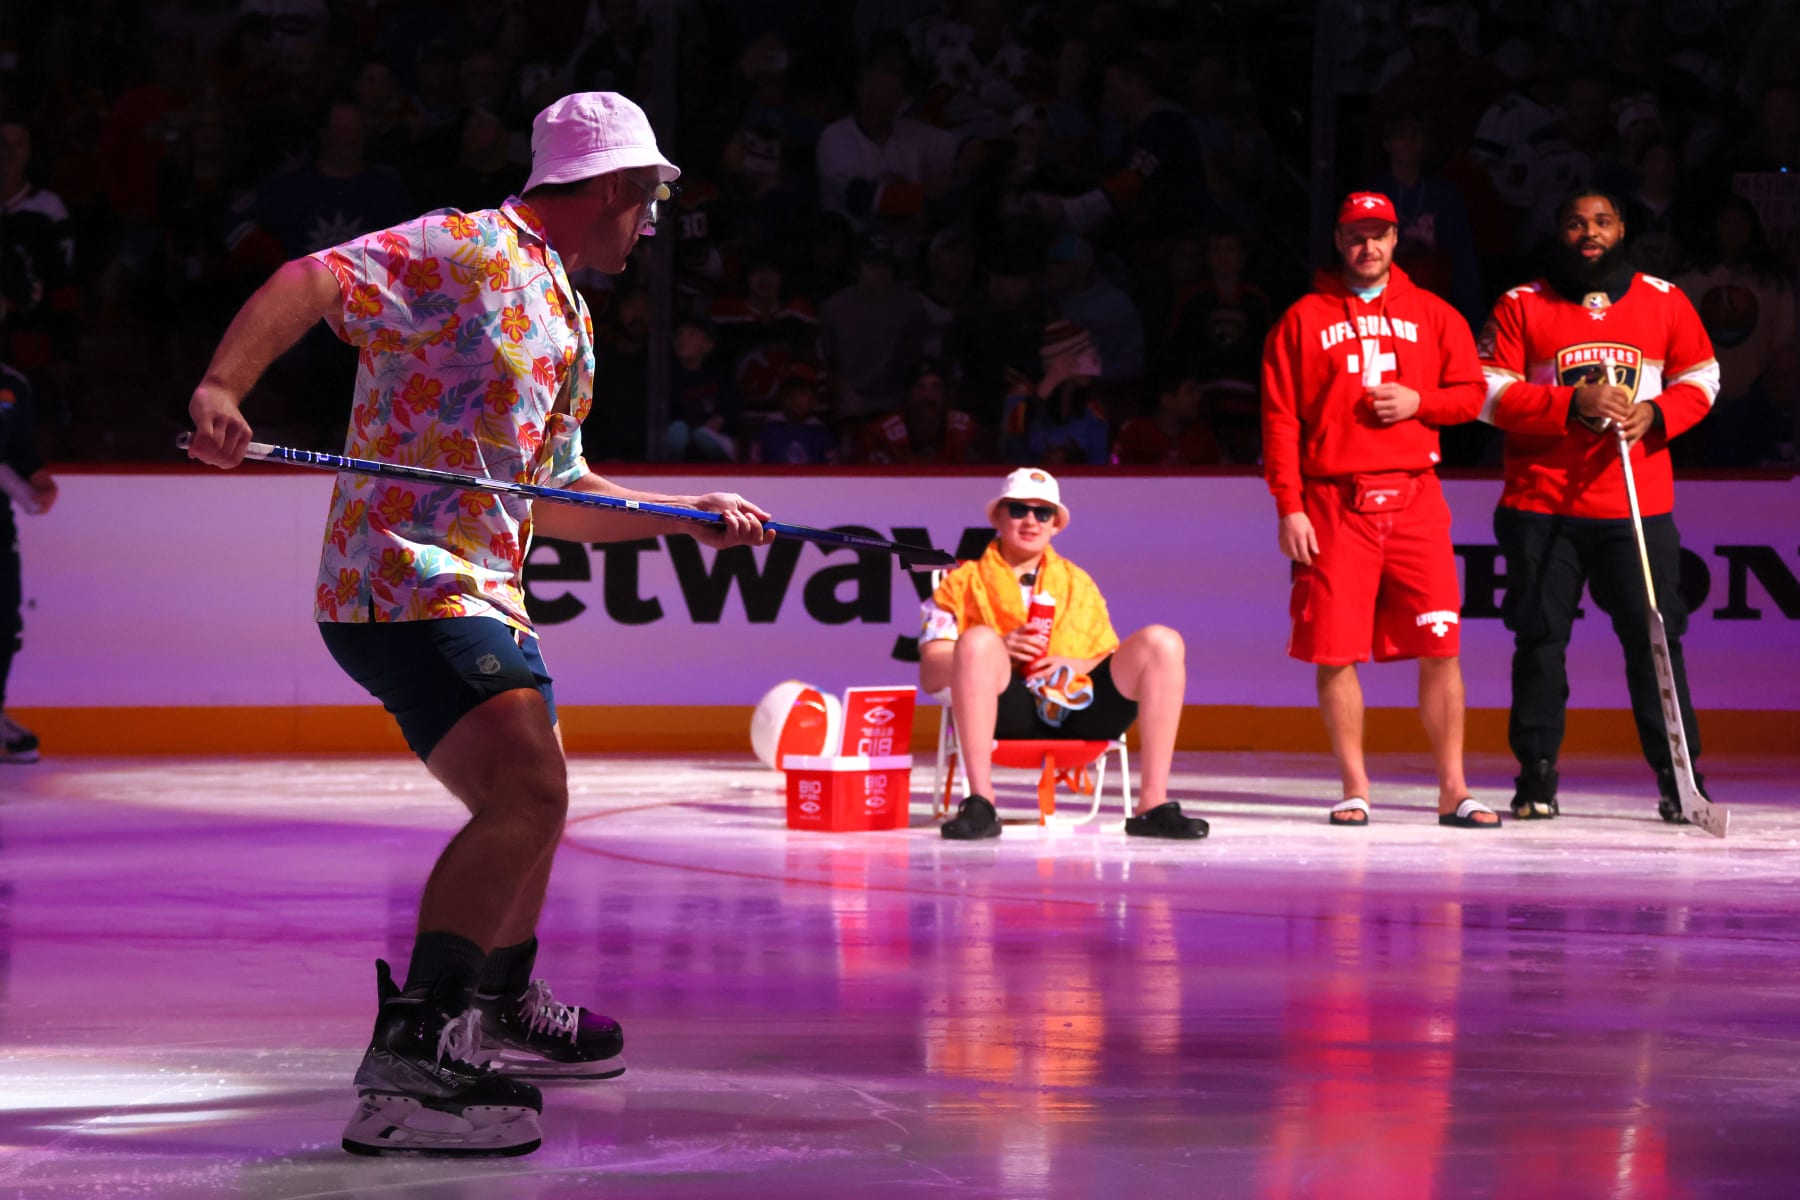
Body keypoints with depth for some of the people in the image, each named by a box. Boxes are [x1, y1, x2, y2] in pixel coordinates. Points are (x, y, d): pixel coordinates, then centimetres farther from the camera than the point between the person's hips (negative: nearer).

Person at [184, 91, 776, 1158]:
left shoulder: (565, 318, 22)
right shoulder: (466, 251, -8)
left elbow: (553, 496, 30)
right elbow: (308, 284, -19)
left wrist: (691, 514, 29)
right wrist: (222, 387, -34)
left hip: (482, 588, 11)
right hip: (405, 580, -11)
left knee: (535, 795, 27)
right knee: (524, 793, -26)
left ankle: (502, 1008, 49)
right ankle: (409, 1062, -31)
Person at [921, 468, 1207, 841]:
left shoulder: (1079, 583, 26)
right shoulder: (965, 583, 15)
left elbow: (1114, 667, 18)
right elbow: (930, 676, 3)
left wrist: (1073, 665, -5)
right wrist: (999, 651, -14)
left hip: (1079, 712, 3)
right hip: (1011, 715, -3)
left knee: (1161, 642, -15)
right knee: (978, 639, -32)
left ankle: (1153, 805, -23)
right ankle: (979, 803, -36)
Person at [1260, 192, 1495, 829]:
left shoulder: (1432, 315, 13)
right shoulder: (1304, 320, 7)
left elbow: (1471, 392, 14)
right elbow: (1280, 418, 3)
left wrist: (1419, 403, -7)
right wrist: (1289, 508, -5)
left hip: (1415, 498, 1)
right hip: (1333, 503, -1)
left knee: (1440, 647, -4)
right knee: (1335, 651, -3)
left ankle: (1453, 789, 1)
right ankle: (1355, 788, 7)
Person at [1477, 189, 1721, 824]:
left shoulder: (1663, 301, 8)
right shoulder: (1521, 306, 2)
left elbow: (1700, 379, 13)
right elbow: (1491, 394, -4)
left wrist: (1654, 414, -8)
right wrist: (1573, 404, -16)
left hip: (1639, 506, 1)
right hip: (1542, 503, 0)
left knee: (1654, 635, -3)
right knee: (1540, 638, 1)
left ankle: (1679, 777, 2)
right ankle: (1537, 776, 10)